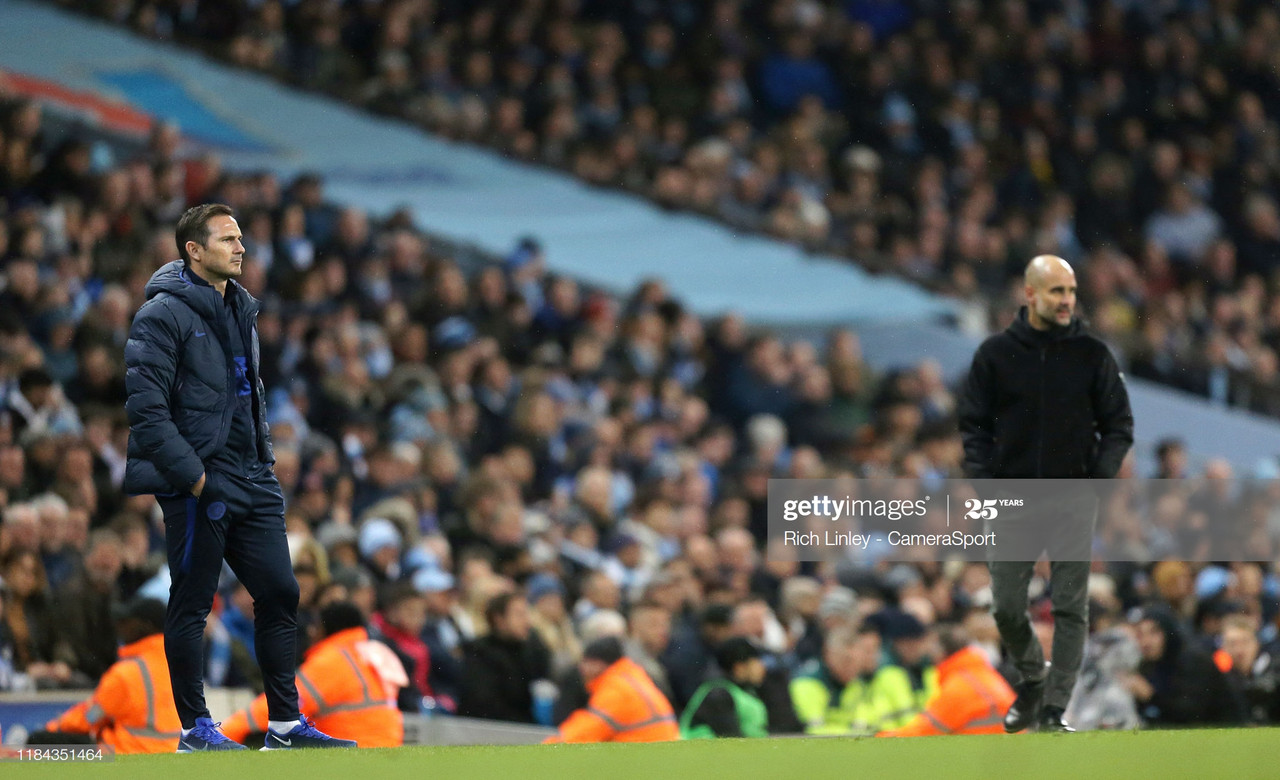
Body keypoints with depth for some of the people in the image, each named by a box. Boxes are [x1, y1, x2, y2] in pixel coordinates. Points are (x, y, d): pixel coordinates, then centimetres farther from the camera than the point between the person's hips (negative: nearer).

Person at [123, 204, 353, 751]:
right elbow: (146, 410, -16)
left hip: (252, 481, 8)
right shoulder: (164, 315, -11)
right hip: (199, 488, -8)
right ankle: (194, 728, 7)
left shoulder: (240, 311, 16)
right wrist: (192, 475, -19)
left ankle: (285, 724, 13)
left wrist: (264, 459, 15)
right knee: (192, 603, -1)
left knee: (280, 593, 6)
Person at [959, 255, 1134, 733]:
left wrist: (1101, 474, -8)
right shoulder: (995, 354, 4)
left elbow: (1119, 424, 7)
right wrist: (984, 482, -6)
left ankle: (1054, 708, -1)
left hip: (1073, 497, -1)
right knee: (1007, 607, 1)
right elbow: (974, 425, 7)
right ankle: (1032, 681, 27)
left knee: (1070, 607, -5)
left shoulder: (1092, 355, 3)